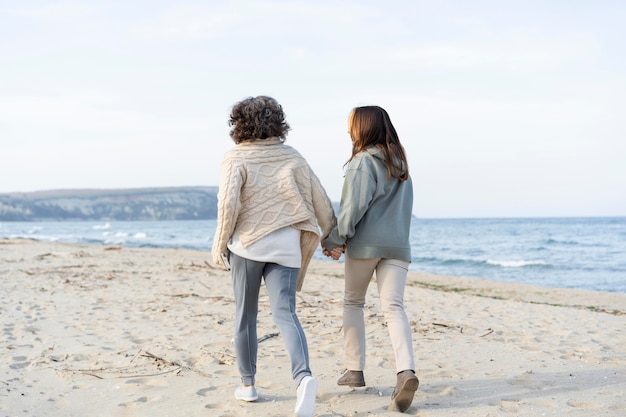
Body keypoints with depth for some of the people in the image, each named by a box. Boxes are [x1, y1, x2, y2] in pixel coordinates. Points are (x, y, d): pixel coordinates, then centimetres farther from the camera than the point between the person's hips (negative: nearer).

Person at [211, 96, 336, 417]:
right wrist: (332, 237, 19)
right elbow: (320, 199, 8)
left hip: (247, 244, -2)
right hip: (286, 245, 2)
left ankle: (248, 385, 22)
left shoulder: (236, 157, -2)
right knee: (285, 313, -5)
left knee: (245, 315, 13)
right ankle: (303, 376, -29)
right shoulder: (291, 156, 8)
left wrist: (220, 245, -3)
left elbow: (228, 202, -14)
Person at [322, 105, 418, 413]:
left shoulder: (363, 161, -7)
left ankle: (354, 370, 16)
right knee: (394, 307, -4)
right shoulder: (400, 162, 16)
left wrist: (336, 240, -8)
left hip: (365, 244, -5)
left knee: (353, 303, 13)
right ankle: (406, 370, -24)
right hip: (397, 245, 5)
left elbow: (354, 207, -14)